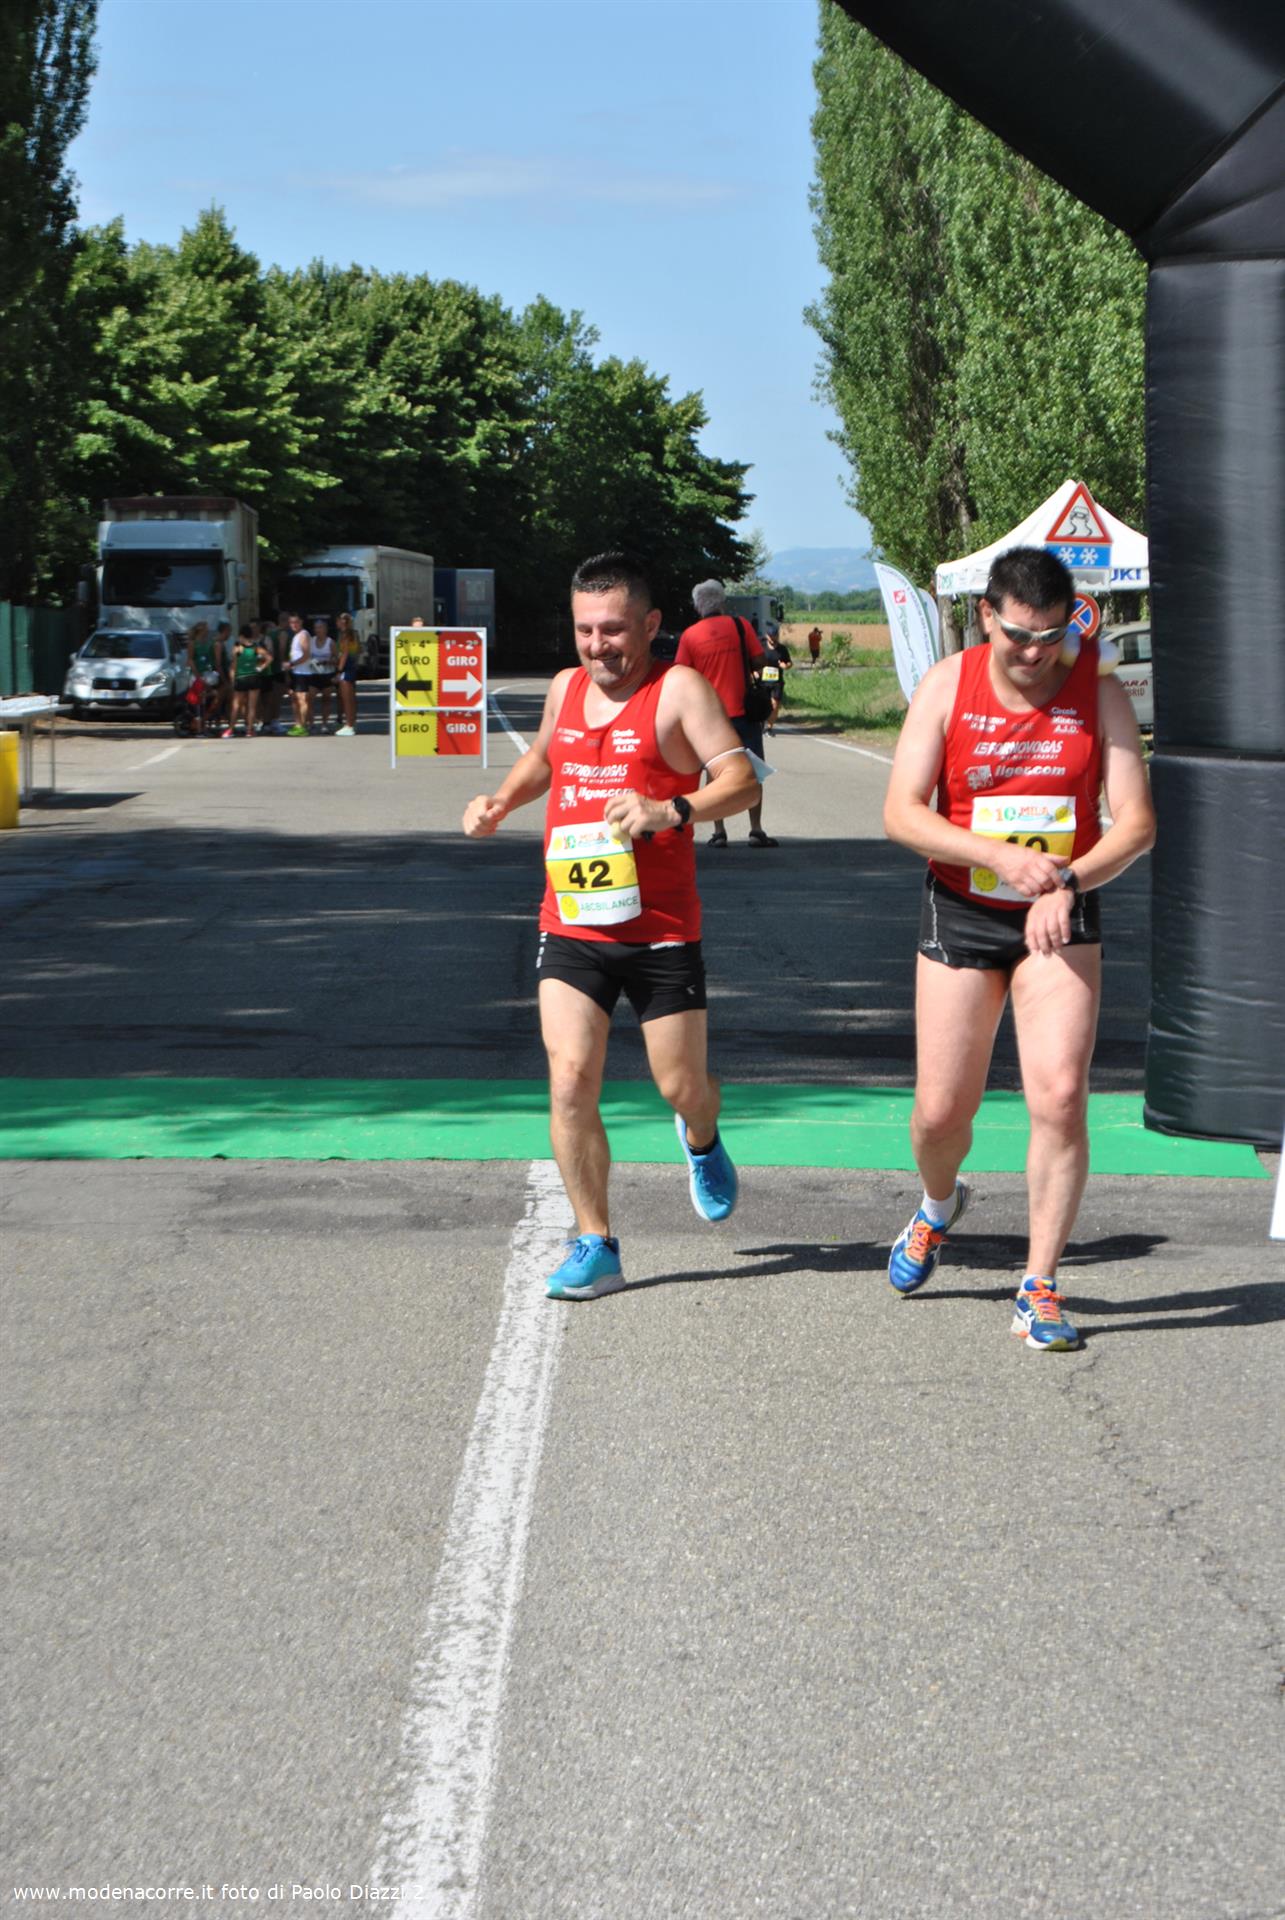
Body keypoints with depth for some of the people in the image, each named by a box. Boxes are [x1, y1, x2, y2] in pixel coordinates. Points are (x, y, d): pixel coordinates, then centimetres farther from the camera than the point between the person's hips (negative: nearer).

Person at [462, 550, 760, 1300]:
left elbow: (742, 780, -18)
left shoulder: (679, 689, -8)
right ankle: (596, 1246, 1)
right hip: (571, 929, 4)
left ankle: (702, 1142, 44)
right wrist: (502, 801, 15)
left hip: (661, 930, -4)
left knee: (681, 1085, 5)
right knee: (570, 1082, -9)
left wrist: (669, 810, -34)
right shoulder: (566, 688, 10)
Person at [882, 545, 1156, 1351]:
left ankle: (1040, 1288, -5)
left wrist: (1065, 883, -24)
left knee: (1060, 1096, -15)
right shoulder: (947, 686, -6)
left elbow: (1137, 823, -8)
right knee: (942, 1110, 4)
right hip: (961, 913, 1)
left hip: (1061, 920, 0)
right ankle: (939, 1208, 40)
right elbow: (902, 813, -10)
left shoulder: (1099, 693, -6)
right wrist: (999, 855, -24)